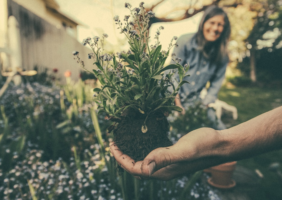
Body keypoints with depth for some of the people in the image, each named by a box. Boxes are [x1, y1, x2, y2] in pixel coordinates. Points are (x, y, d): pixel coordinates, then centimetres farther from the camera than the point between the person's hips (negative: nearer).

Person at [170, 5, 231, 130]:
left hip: (195, 101, 4)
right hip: (173, 97, -3)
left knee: (220, 130, -8)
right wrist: (177, 103, -14)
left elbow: (216, 84, 4)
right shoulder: (186, 41, -9)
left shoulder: (222, 54, 1)